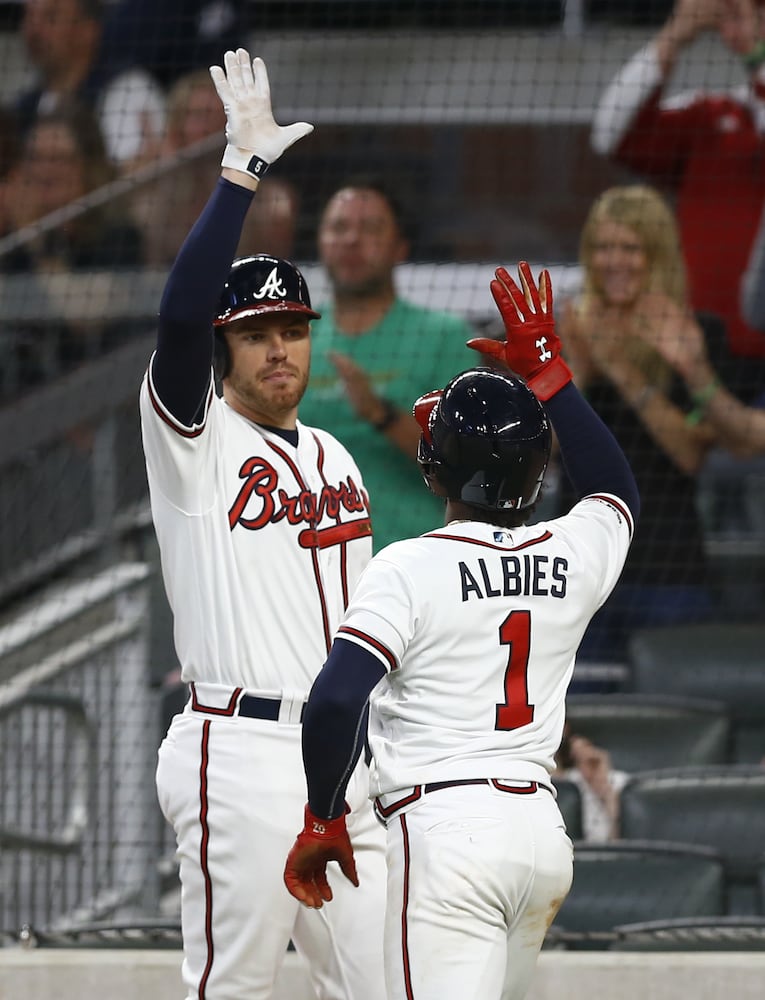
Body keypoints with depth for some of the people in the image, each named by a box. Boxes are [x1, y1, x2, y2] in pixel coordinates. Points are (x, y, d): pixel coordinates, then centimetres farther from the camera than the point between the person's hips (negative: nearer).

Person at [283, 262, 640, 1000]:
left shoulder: (411, 567, -8)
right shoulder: (575, 555, 8)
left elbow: (334, 701, -16)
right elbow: (617, 492, 33)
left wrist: (322, 821, -3)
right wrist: (546, 371, 35)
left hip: (445, 828, -6)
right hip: (541, 827, 7)